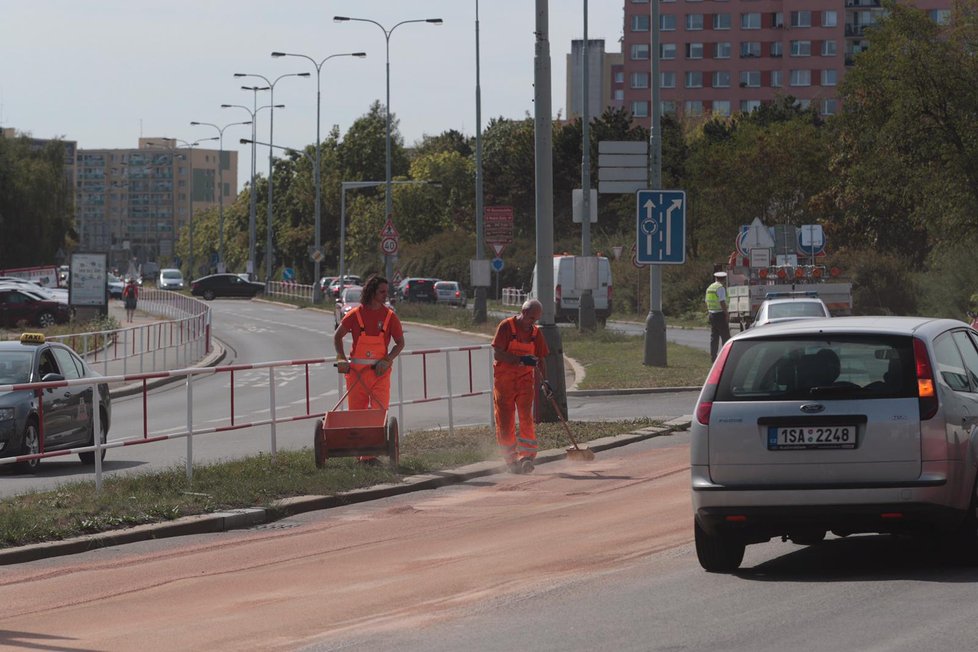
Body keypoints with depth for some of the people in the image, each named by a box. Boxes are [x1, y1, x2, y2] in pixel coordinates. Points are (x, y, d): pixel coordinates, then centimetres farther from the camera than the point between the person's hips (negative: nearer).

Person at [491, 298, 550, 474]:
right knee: (505, 423, 1)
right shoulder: (506, 326, -8)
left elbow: (539, 360, 16)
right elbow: (497, 354, -15)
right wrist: (521, 360, -23)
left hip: (525, 380, 3)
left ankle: (526, 458, -15)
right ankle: (511, 460, 12)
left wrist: (545, 381, 6)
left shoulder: (535, 332, 7)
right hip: (504, 380, -3)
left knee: (526, 419, -12)